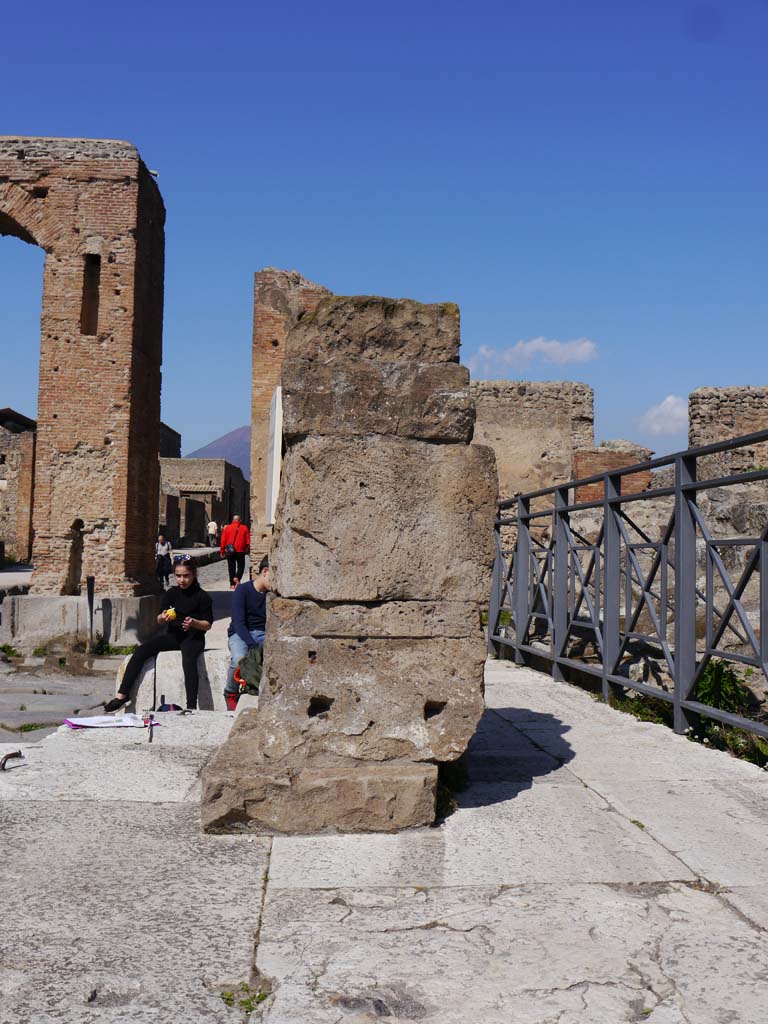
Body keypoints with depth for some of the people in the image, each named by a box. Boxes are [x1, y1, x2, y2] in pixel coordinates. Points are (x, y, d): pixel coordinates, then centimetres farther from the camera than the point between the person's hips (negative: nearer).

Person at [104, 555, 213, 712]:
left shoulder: (202, 597, -5)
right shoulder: (171, 593, 6)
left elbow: (207, 625, -3)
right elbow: (159, 621, 7)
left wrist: (194, 623, -24)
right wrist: (162, 618, -17)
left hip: (193, 637, -5)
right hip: (172, 635, 5)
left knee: (188, 661, -36)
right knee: (140, 651, -16)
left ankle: (191, 707, -38)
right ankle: (122, 694, -13)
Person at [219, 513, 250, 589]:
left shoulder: (227, 528, 2)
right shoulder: (244, 528, 1)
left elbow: (223, 540, 0)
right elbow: (248, 540, 1)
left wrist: (222, 551, 6)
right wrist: (248, 549, 12)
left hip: (230, 551, 1)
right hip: (240, 551, -1)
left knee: (231, 567, 9)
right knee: (241, 566, 10)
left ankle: (232, 584, 9)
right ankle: (237, 577, -16)